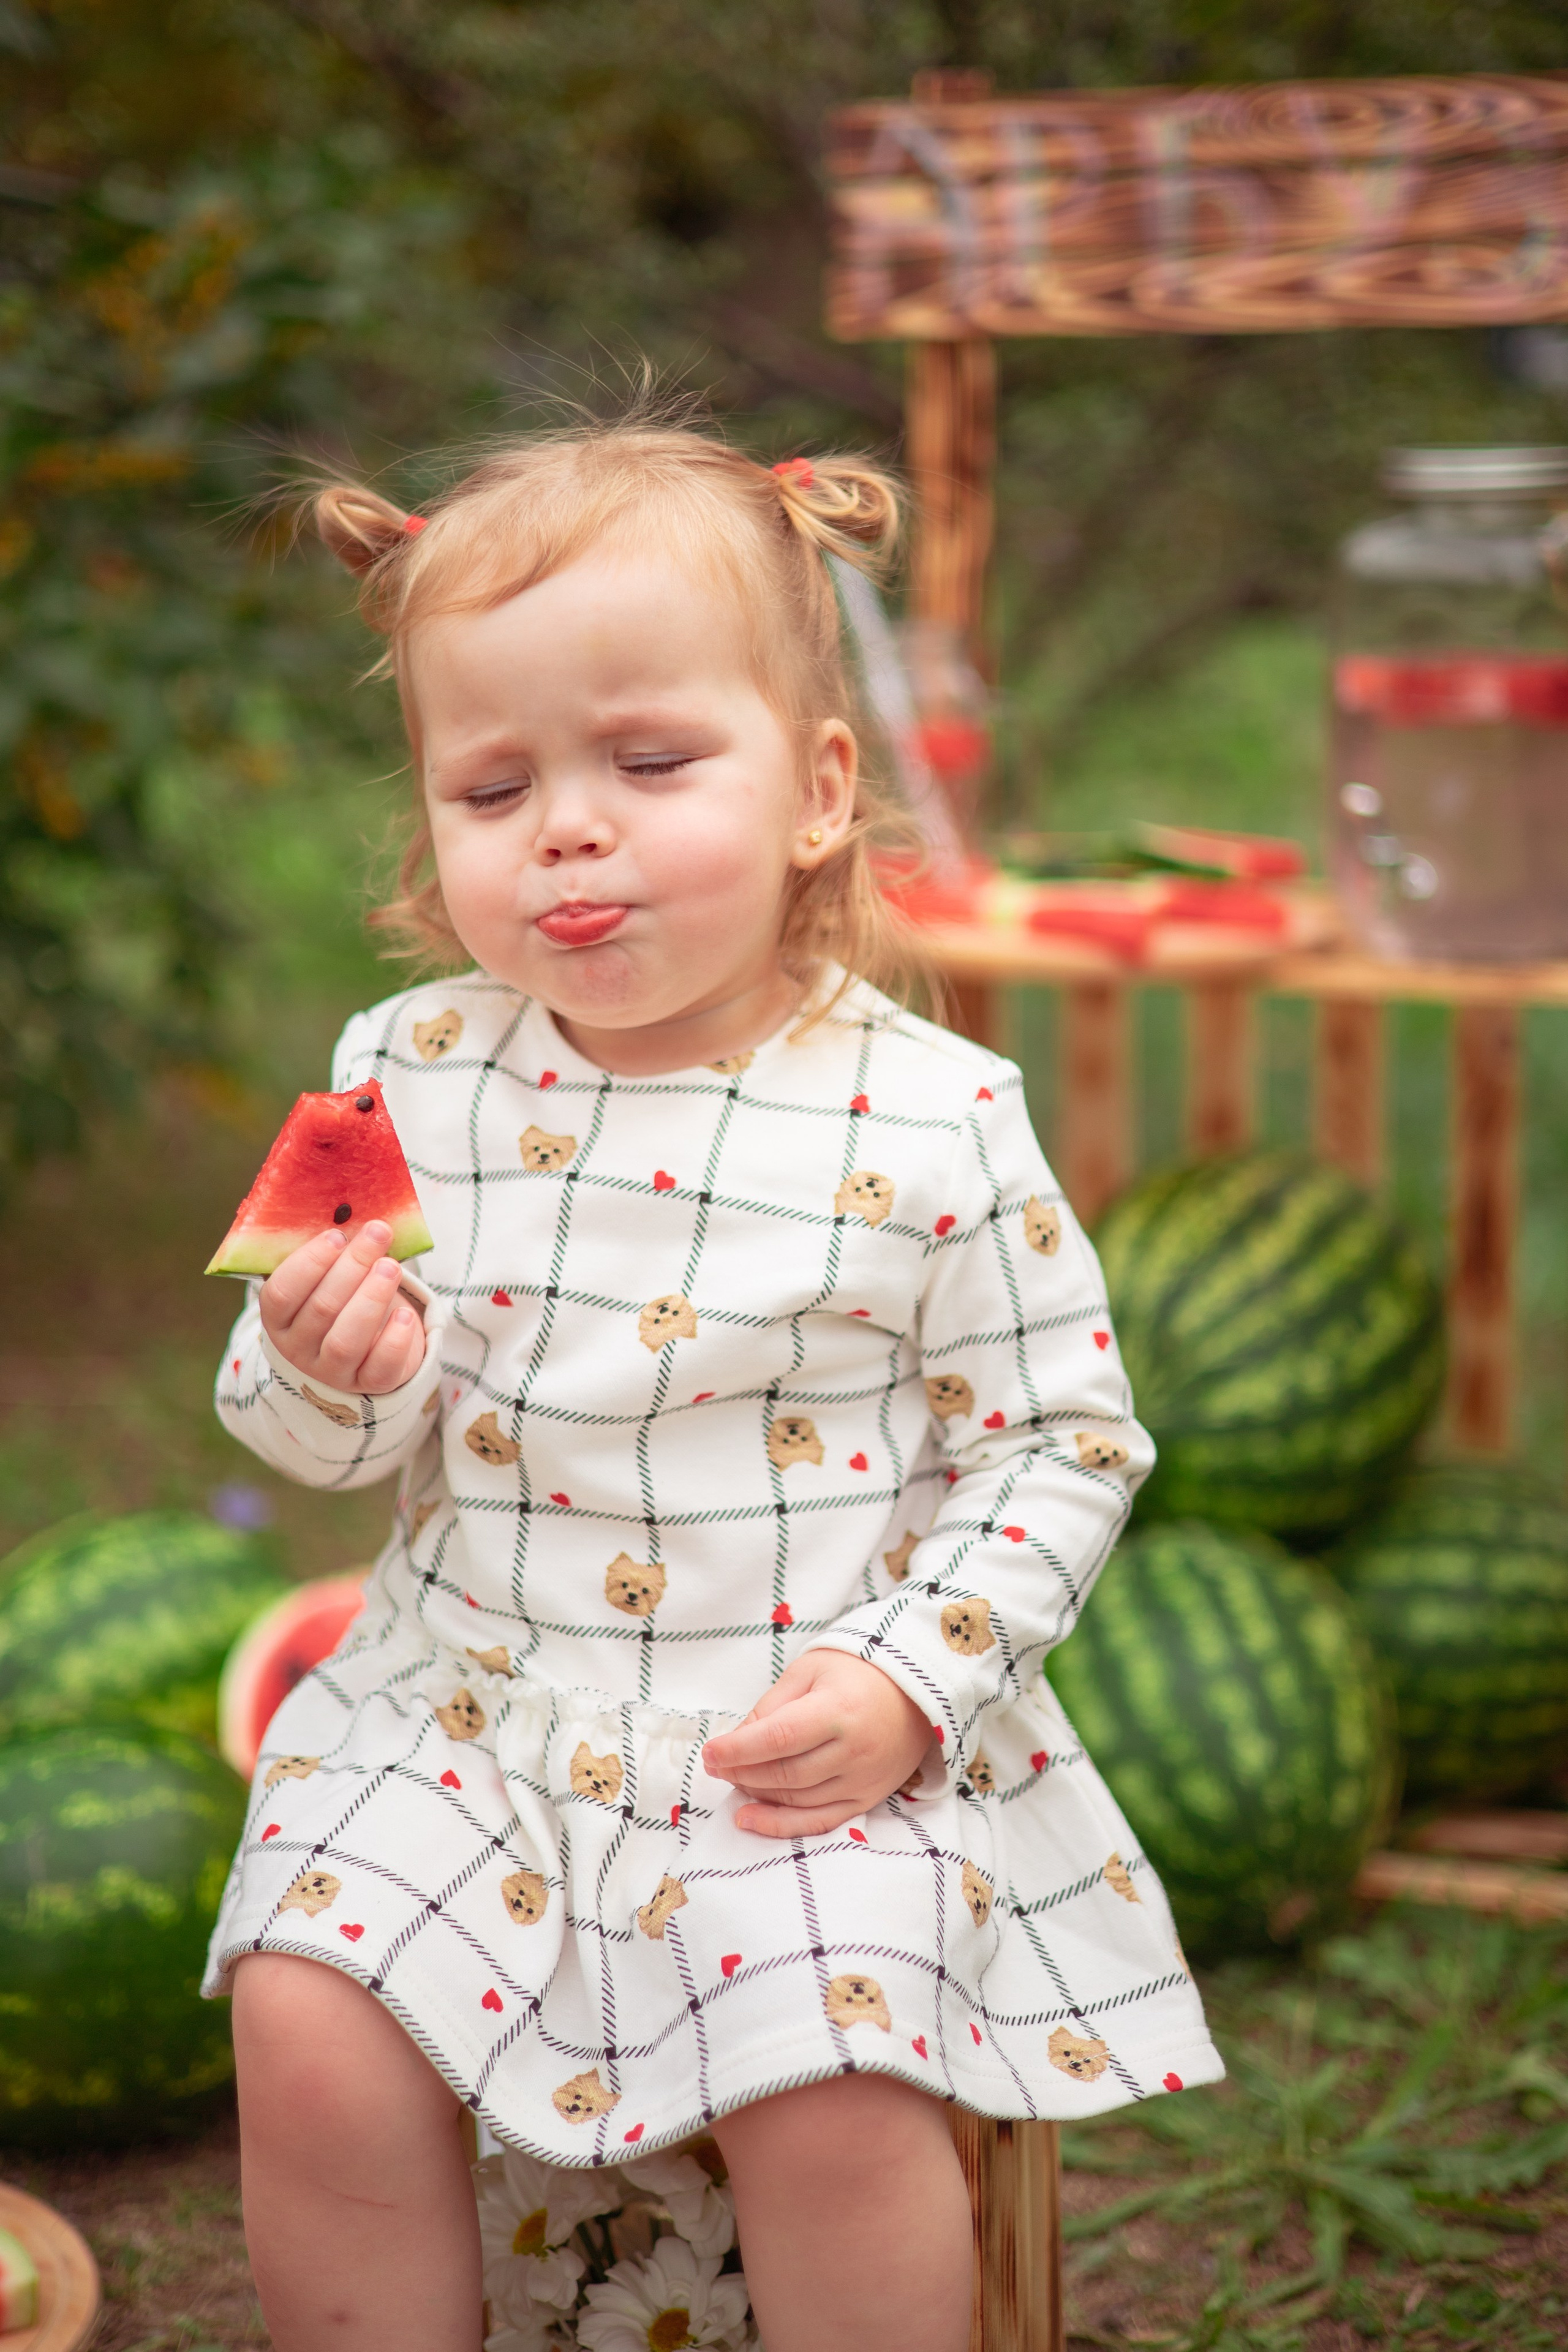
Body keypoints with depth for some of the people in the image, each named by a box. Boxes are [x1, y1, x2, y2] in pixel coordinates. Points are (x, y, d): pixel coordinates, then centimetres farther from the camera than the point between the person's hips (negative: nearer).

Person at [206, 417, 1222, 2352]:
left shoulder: (931, 1124, -10)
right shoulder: (408, 1079, -1)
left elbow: (1066, 1441, -2)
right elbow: (314, 1440, 7)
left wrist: (907, 1683, -14)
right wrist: (327, 1368, -17)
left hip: (813, 1741, -2)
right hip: (468, 1714, 3)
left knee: (831, 2096, -22)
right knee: (312, 2044, -16)